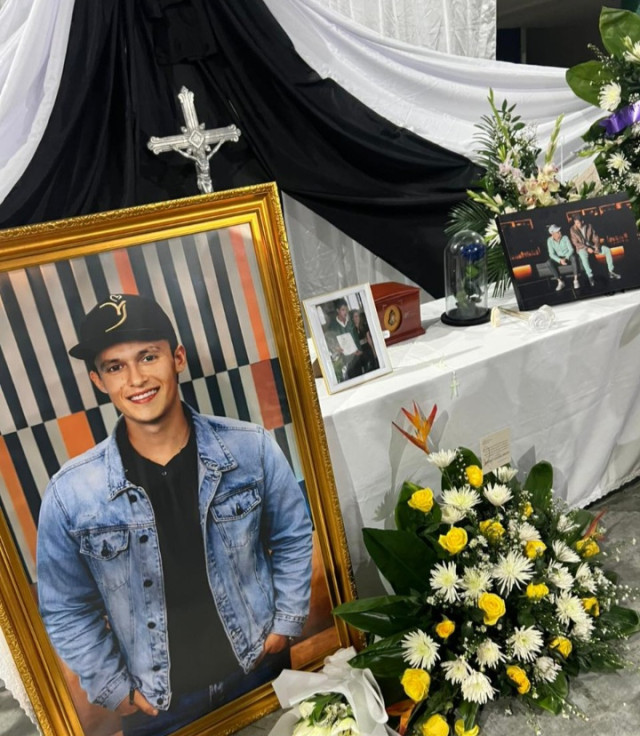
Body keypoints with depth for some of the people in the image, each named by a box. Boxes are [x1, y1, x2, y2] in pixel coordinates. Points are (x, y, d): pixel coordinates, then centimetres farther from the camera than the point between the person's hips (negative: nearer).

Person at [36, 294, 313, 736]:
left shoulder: (252, 449, -16)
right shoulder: (70, 494, -18)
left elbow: (293, 537, -1)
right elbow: (66, 611, -4)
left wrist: (286, 623, -1)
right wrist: (114, 689, -2)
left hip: (262, 671, 2)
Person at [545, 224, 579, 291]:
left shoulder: (565, 237, -12)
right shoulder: (549, 240, -11)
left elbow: (571, 249, -13)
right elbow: (551, 254, -14)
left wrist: (566, 258, -30)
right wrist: (560, 260, -30)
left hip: (568, 256, -1)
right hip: (558, 258, 1)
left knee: (574, 258, -35)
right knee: (549, 262, -29)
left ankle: (575, 280, -29)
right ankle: (560, 282, -25)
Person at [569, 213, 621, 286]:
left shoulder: (589, 226, -2)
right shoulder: (573, 229, -11)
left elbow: (595, 236, 1)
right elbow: (575, 243, -13)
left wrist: (597, 246, -17)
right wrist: (587, 248, -21)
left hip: (592, 245, 4)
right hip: (581, 248, -4)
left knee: (607, 250, -12)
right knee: (583, 256, -39)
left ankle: (611, 272, -6)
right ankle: (590, 276, -34)